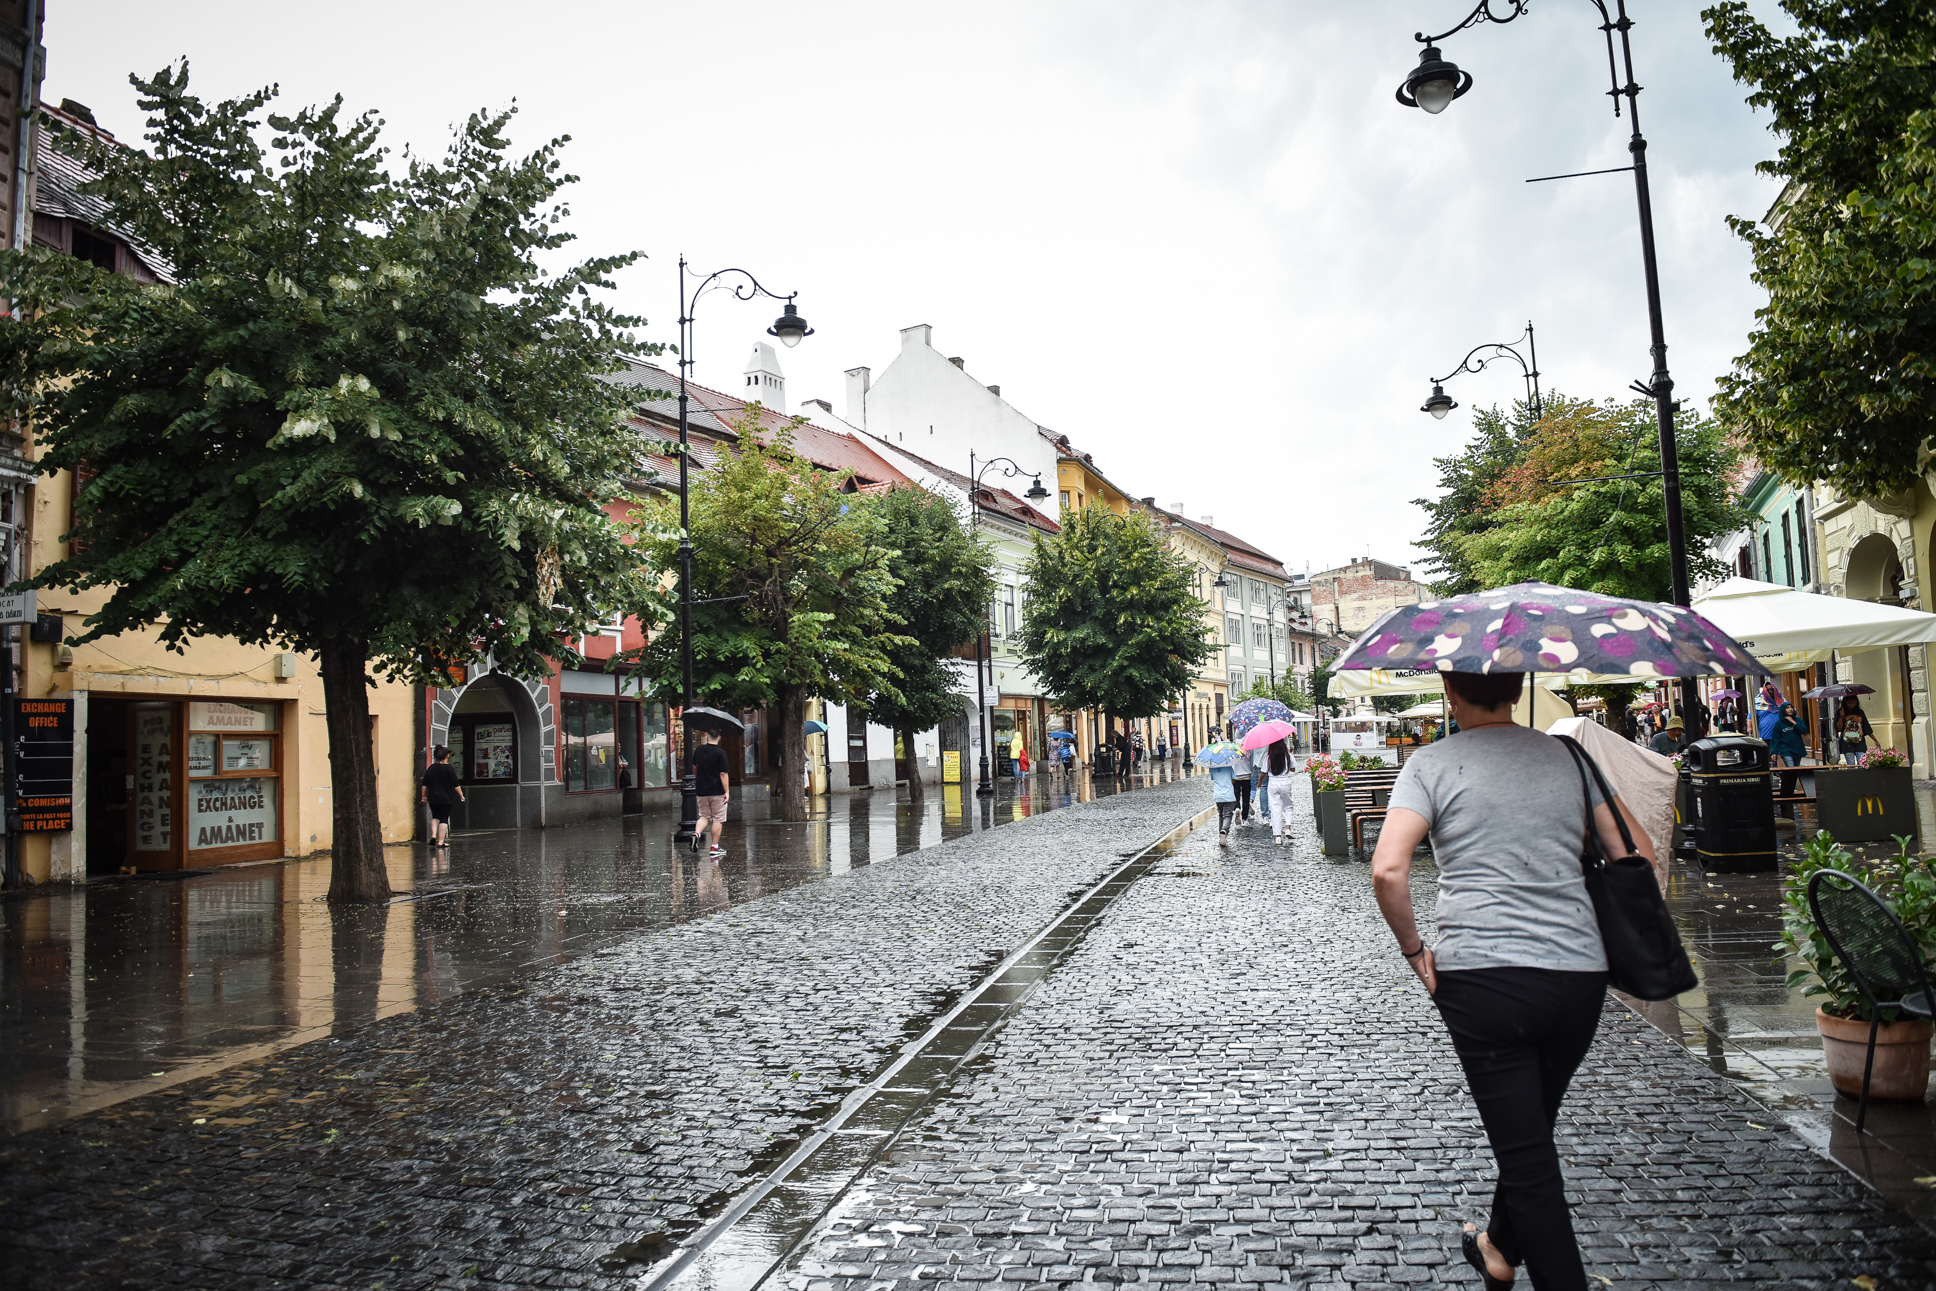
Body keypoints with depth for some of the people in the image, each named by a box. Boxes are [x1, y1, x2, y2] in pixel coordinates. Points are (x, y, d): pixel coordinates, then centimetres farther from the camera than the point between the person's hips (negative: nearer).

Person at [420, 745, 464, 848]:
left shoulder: (430, 768, 5)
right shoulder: (449, 768, -9)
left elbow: (424, 785, 8)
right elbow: (456, 785, -8)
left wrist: (424, 797, 18)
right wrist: (461, 796, 1)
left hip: (432, 798, 4)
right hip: (445, 798, -4)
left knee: (435, 817, 21)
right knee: (444, 819, 1)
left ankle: (433, 835, 6)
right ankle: (441, 841, -2)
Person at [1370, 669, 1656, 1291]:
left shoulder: (1432, 764, -3)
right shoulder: (1568, 756, 9)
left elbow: (1387, 871, -16)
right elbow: (1638, 855, 5)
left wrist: (1414, 951, -2)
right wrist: (1607, 936, 15)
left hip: (1480, 977, -5)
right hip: (1580, 975, 5)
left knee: (1525, 1151, 5)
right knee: (1534, 1128, 24)